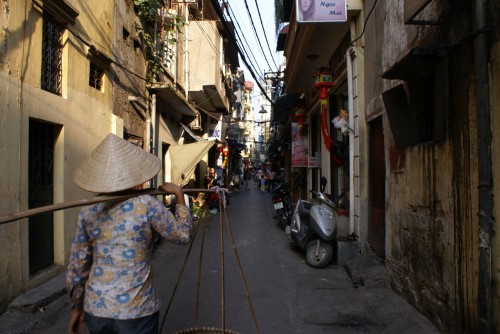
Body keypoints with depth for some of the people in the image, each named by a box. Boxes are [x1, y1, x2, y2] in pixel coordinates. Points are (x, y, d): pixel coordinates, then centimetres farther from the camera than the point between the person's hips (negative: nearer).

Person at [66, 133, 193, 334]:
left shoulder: (88, 212, -2)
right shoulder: (146, 205, -14)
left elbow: (76, 267, 5)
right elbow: (183, 235, -2)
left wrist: (77, 306, 19)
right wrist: (179, 195, 6)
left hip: (95, 309, 4)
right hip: (136, 312, -4)